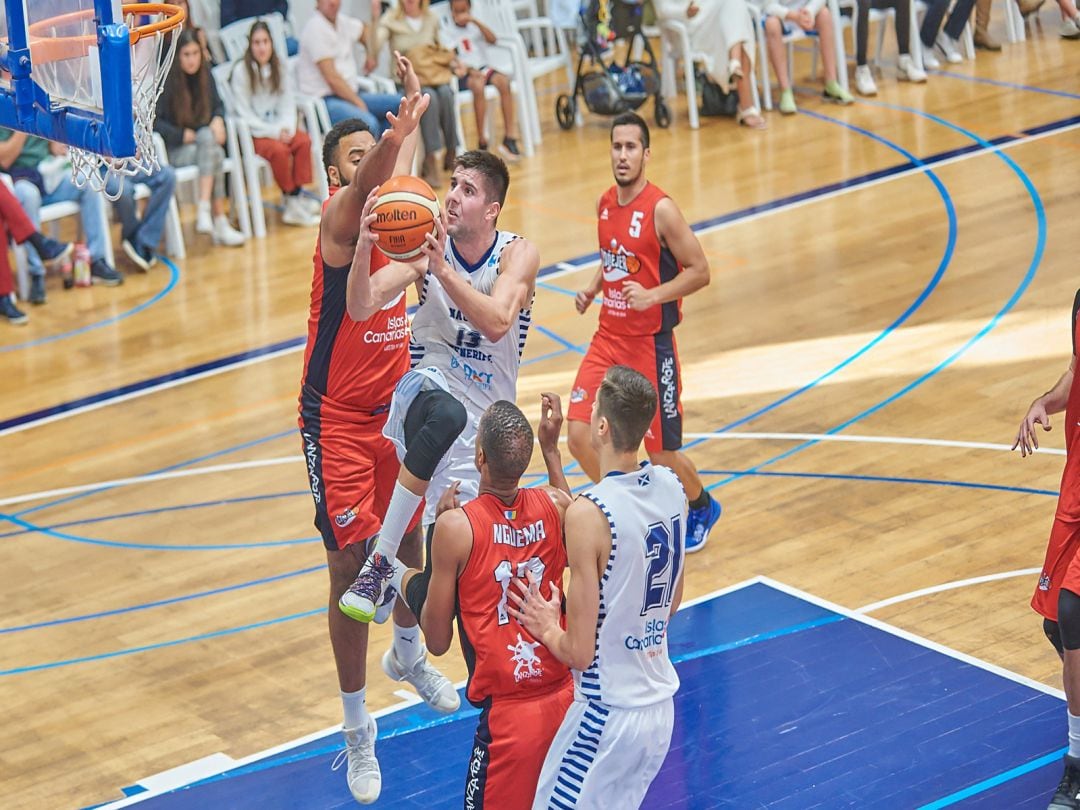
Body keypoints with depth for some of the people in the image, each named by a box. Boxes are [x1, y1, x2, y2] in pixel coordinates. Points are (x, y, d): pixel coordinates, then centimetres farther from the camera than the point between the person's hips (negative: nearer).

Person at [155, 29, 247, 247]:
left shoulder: (204, 75, 6)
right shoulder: (165, 82, -11)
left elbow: (218, 105, 16)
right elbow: (152, 121, -11)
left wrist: (218, 119, -6)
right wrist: (182, 135, -15)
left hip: (203, 141, 5)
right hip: (173, 151, -5)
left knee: (208, 136, -31)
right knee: (215, 154, -30)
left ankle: (204, 211, -36)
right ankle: (219, 223, -33)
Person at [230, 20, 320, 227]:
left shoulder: (278, 68, 7)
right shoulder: (241, 71, -10)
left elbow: (288, 102, 8)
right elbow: (245, 114, -12)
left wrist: (287, 127, -12)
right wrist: (273, 132, -17)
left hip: (277, 127, 5)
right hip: (252, 132, -5)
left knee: (303, 140, -22)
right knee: (279, 150, -31)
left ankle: (298, 196, -19)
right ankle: (291, 202, -20)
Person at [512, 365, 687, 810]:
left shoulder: (589, 514, -23)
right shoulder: (672, 487, 0)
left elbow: (579, 652, -19)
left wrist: (547, 628, 2)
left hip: (607, 714, -8)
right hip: (661, 705, 8)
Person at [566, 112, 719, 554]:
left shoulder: (660, 210, -17)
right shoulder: (606, 203, 4)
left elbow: (699, 270, -14)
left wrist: (652, 295, -26)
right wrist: (591, 290, 5)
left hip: (651, 343, -6)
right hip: (608, 337, 6)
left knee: (662, 453, 5)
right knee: (579, 437, -4)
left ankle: (703, 507, 35)